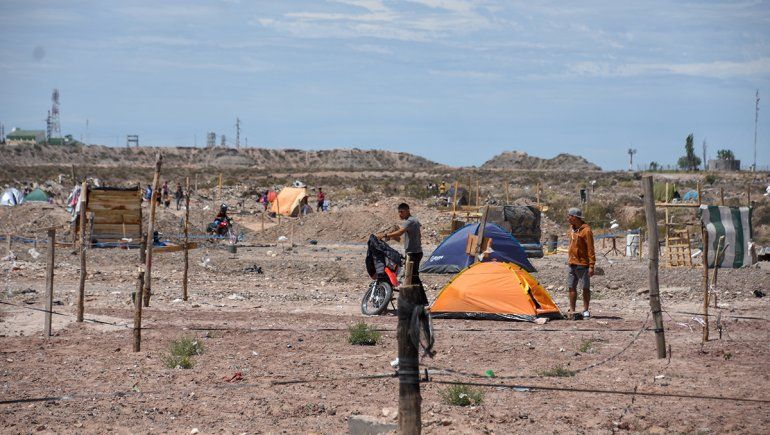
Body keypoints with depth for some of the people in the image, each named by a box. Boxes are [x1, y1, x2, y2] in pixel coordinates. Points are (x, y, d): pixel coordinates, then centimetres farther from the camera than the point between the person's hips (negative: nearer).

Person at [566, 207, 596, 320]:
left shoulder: (586, 231, -15)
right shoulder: (572, 228, 10)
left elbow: (590, 250, -16)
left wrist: (591, 266, -19)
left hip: (582, 264, -8)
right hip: (572, 263, 8)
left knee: (585, 288, 2)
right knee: (571, 287, 7)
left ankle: (586, 311, 9)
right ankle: (572, 311, 11)